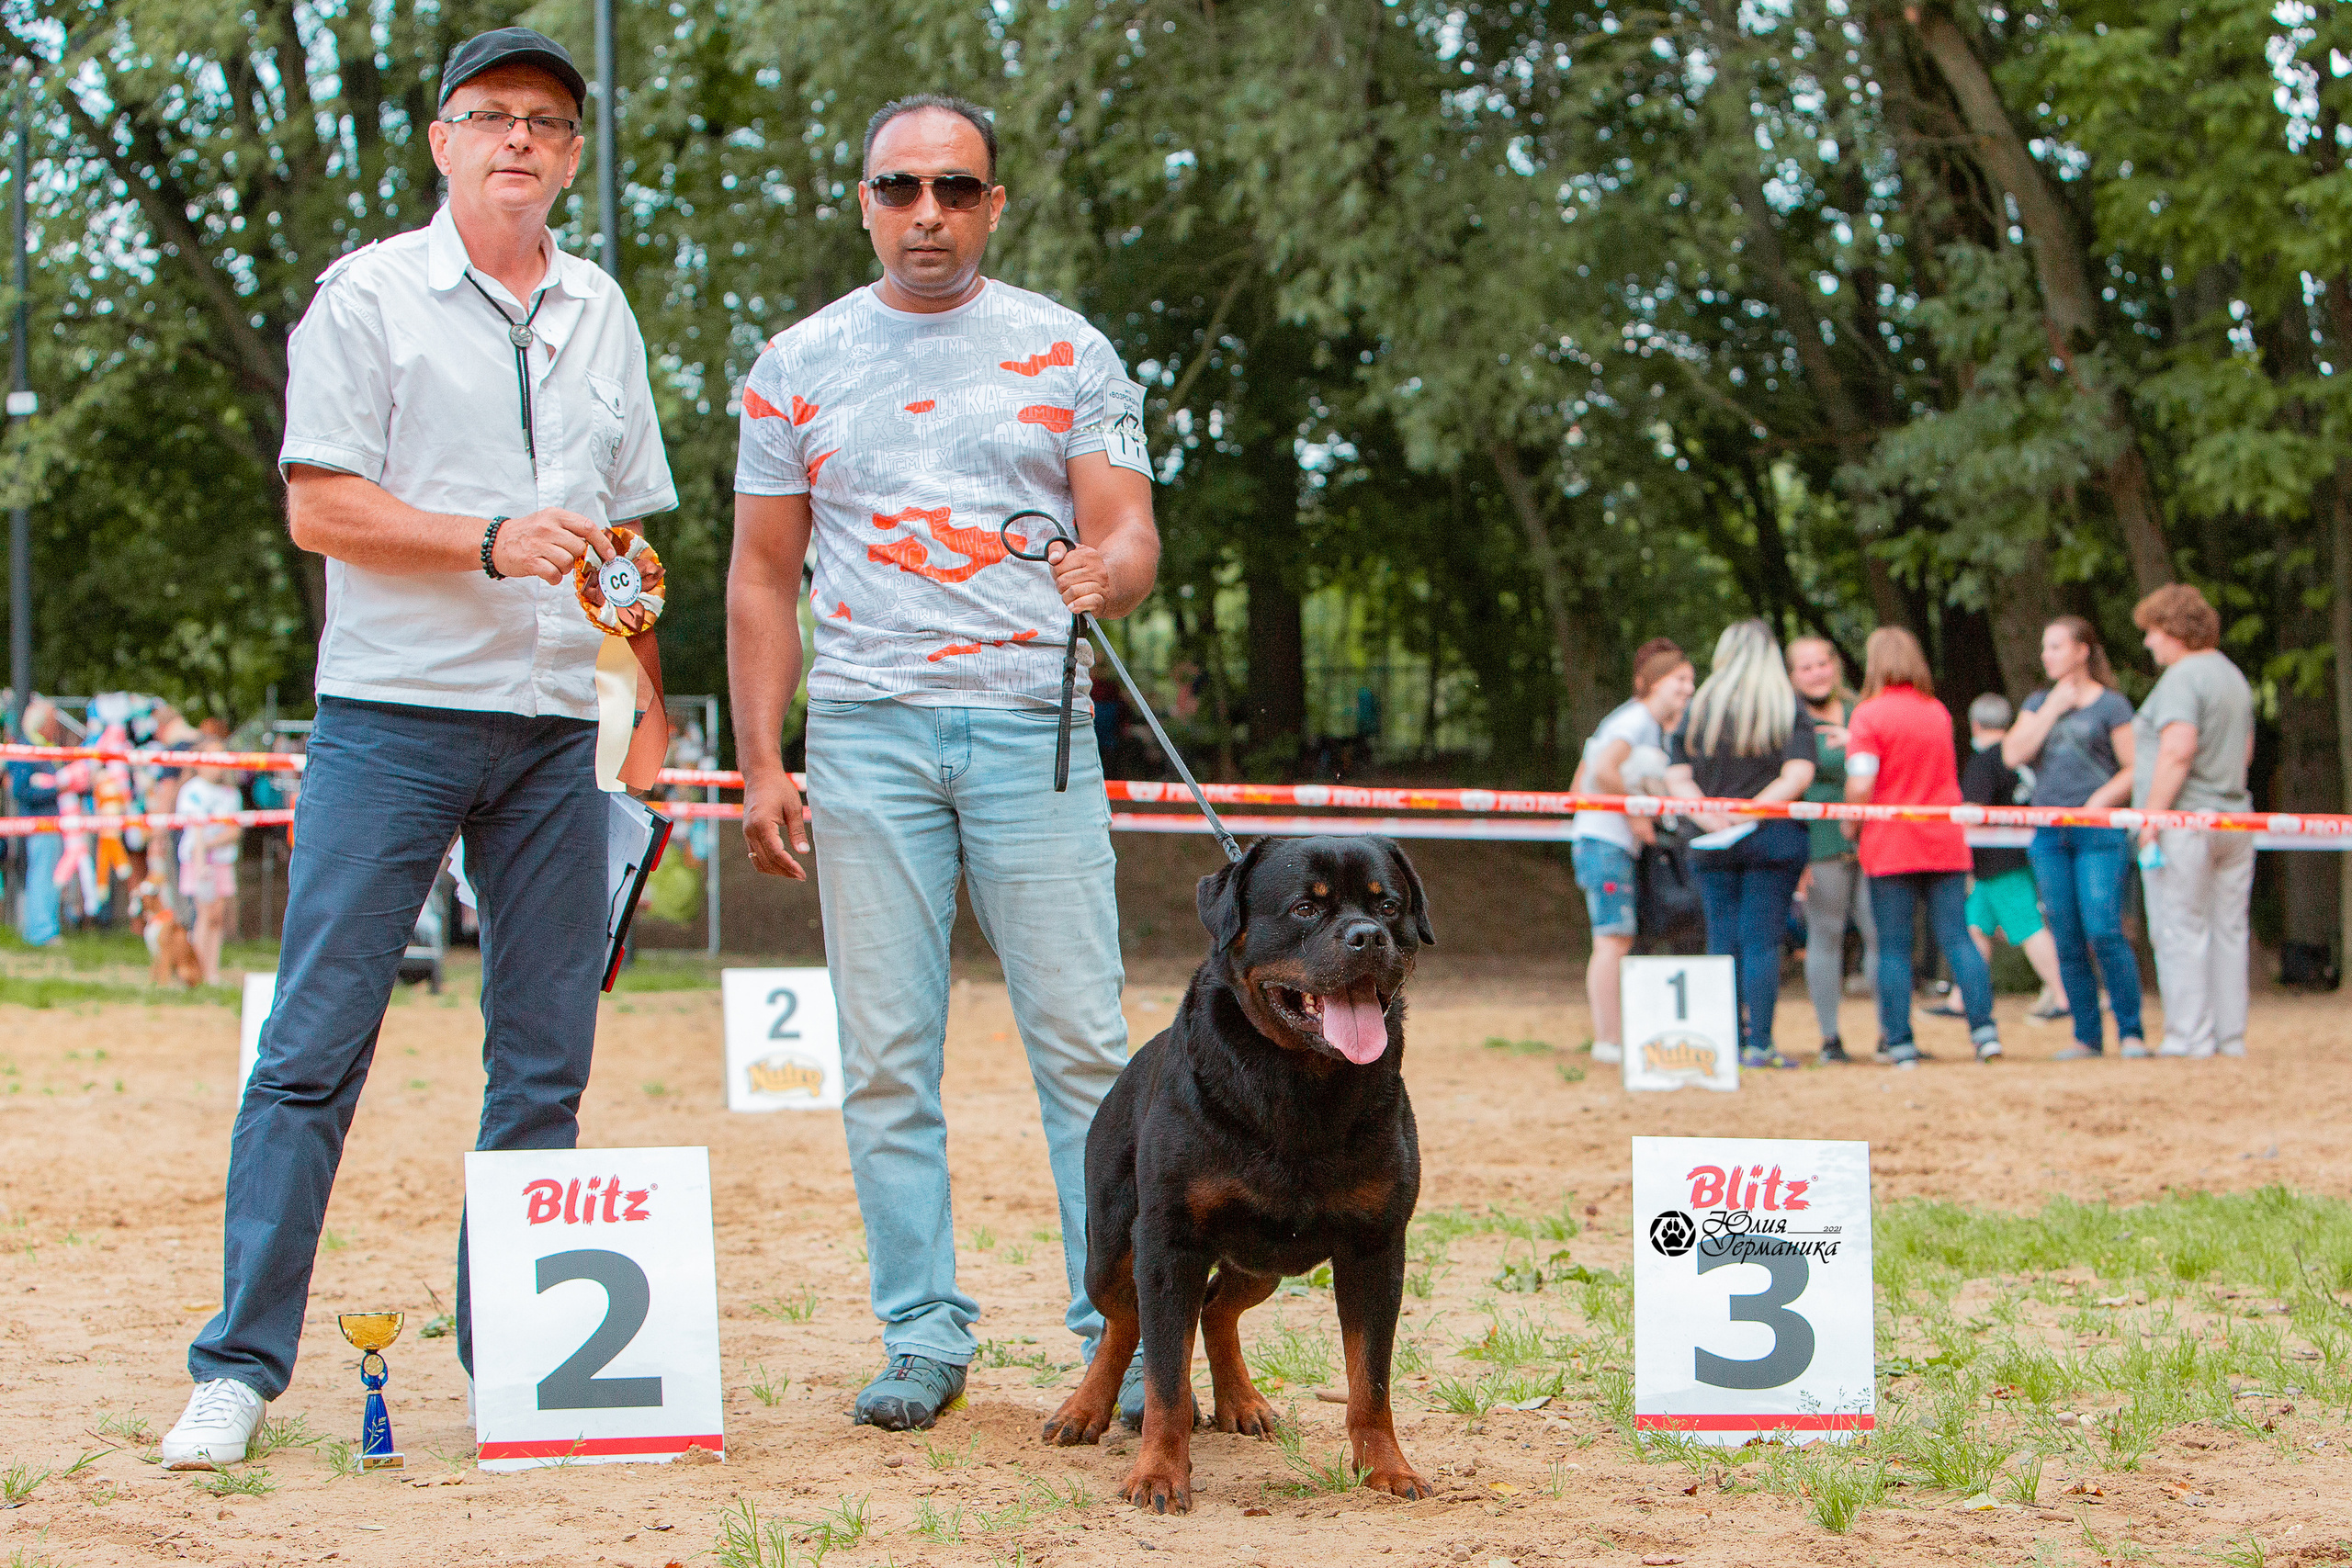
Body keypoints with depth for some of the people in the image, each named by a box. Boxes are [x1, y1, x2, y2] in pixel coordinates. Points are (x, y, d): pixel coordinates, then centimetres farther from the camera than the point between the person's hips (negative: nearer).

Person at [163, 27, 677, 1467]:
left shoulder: (600, 312, 16)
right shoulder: (370, 296, 0)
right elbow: (321, 507, -8)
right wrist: (491, 542, -19)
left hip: (556, 728, 5)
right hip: (395, 714, -5)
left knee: (545, 1062, 5)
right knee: (316, 1048, -6)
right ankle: (240, 1367, -3)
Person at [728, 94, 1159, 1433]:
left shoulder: (1067, 353, 8)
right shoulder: (800, 366, 11)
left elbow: (1133, 531, 2)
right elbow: (765, 578, 12)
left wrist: (1107, 574, -22)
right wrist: (761, 761, 4)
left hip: (1034, 722, -1)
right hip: (867, 731, 1)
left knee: (1084, 1041, -5)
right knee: (888, 1053, 1)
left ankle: (1124, 1334, 1)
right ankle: (924, 1337, 9)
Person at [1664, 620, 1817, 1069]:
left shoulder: (1700, 708, 9)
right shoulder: (1789, 707, 1)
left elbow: (1676, 778, 3)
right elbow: (1798, 775, -12)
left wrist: (1710, 817, -7)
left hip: (1711, 846, 3)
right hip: (1773, 839, -2)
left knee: (1722, 943, 7)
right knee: (1762, 942, -2)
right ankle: (1758, 1043, -5)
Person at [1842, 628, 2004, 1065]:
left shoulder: (1869, 714, -8)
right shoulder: (1939, 712, 11)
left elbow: (1860, 786, -17)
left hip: (1890, 845, -4)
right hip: (1945, 844, 4)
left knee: (1893, 947, 0)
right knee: (1956, 938, 4)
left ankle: (1900, 1043, -2)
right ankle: (1984, 1030, -6)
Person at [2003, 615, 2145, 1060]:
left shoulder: (2110, 704, 3)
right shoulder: (2038, 703, 17)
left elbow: (2134, 769, 0)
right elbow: (2013, 754, 1)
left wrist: (2100, 801, -13)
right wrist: (2053, 708, -1)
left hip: (2099, 833, -5)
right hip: (2049, 834, 5)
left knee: (2103, 931, -15)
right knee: (2067, 941, 3)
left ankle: (2130, 1031, -9)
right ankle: (2087, 1036, 9)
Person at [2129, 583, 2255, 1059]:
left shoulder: (2181, 679, -13)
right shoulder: (2233, 676, 17)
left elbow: (2178, 751, -22)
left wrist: (2150, 817, -20)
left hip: (2184, 819, -9)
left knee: (2180, 932, -5)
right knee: (2228, 931, 9)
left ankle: (2189, 1038, -7)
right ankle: (2230, 1036, 11)